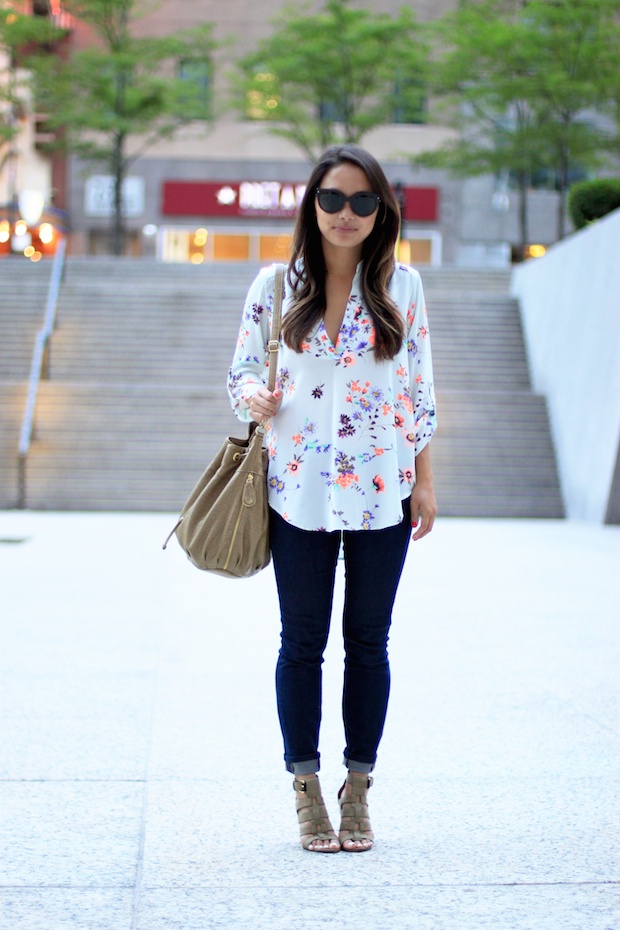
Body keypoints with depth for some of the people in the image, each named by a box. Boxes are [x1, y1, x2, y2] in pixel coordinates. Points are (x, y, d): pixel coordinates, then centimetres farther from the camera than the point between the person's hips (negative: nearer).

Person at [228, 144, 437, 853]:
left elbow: (419, 388, 6)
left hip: (382, 491, 1)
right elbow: (243, 370, 6)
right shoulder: (275, 286, 1)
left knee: (368, 640, 7)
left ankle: (358, 790, 19)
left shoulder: (402, 285, 3)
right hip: (300, 492, 0)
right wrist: (254, 398, -18)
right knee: (302, 641, 5)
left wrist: (424, 479, 3)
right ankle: (306, 791, 17)